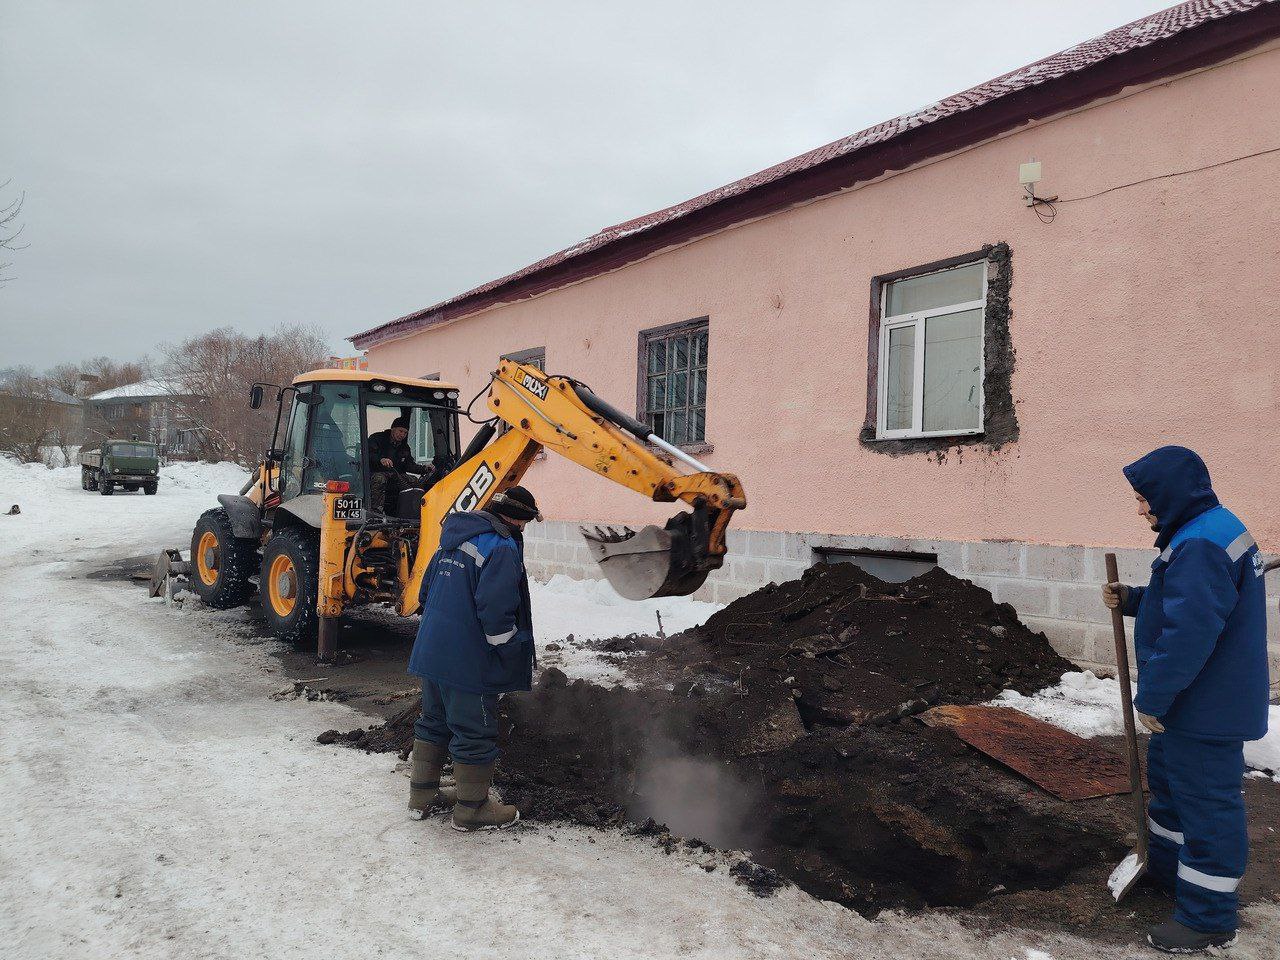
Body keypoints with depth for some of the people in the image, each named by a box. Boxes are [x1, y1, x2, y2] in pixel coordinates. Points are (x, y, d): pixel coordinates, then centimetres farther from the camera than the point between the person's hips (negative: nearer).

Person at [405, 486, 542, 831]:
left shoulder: (454, 539, 11)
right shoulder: (503, 548, -17)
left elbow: (427, 588, 19)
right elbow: (494, 612, -24)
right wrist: (515, 656, -13)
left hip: (431, 654, 9)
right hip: (469, 661, -9)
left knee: (434, 722, 22)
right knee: (475, 734, 5)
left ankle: (422, 795, 33)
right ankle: (471, 808, 17)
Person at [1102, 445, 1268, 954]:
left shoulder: (1200, 545, -26)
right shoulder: (1214, 529, 10)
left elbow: (1189, 632, -30)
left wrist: (1152, 698, -21)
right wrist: (1130, 599, 6)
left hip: (1207, 709, -11)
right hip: (1196, 702, 11)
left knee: (1206, 801, 0)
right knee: (1166, 775, 25)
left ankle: (1208, 919, 12)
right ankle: (1165, 864, 44)